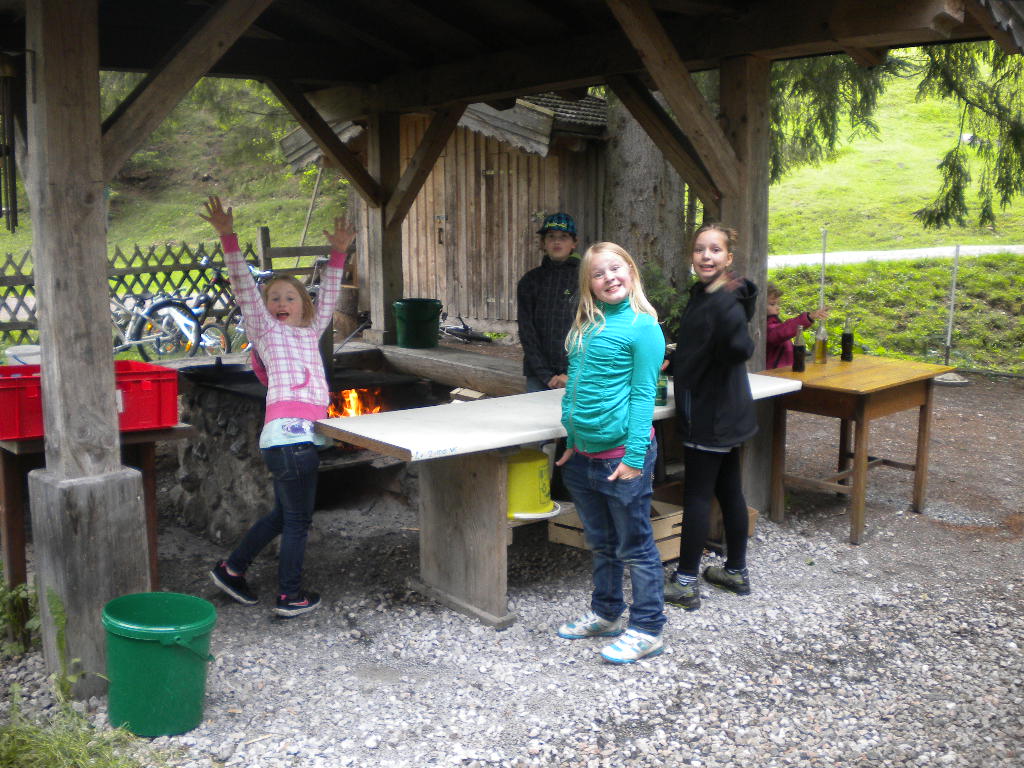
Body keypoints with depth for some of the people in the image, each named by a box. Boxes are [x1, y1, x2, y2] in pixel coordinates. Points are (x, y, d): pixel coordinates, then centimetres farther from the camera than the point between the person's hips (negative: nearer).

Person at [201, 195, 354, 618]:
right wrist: (228, 237, -12)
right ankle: (290, 596, 16)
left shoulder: (310, 331, 21)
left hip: (301, 437, 7)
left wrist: (338, 252, 22)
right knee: (298, 520, 3)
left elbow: (328, 296, 26)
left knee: (283, 515, 21)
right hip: (288, 435, -7)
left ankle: (231, 568, 35)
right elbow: (244, 287, -3)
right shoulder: (266, 330, 5)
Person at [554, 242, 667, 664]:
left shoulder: (643, 325, -10)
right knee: (601, 543, 20)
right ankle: (606, 613, 36)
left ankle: (647, 630, 16)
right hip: (583, 454, 7)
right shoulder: (585, 324, 10)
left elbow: (643, 394, -13)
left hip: (621, 452, -7)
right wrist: (572, 440, 13)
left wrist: (634, 457, -16)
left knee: (635, 546, 4)